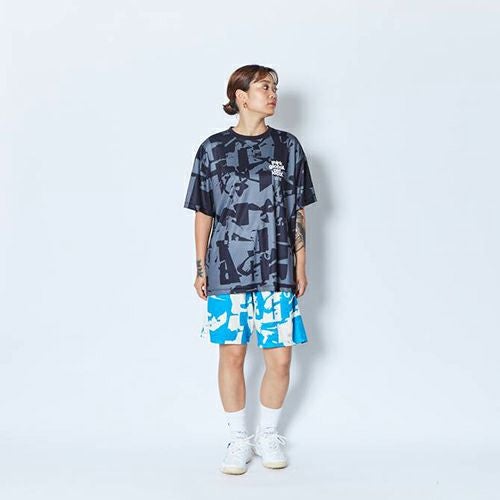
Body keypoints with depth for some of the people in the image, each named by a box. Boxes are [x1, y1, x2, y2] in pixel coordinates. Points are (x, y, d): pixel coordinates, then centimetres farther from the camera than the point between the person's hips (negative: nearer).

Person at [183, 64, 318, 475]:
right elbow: (203, 214, 7)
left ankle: (268, 436, 23)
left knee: (280, 359, 2)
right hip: (227, 271, -1)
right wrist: (201, 268, 5)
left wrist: (301, 266, 6)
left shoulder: (288, 146, 6)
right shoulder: (213, 149, 2)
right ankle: (239, 440, 20)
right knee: (232, 354, 3)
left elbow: (298, 213, 8)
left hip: (277, 271, 1)